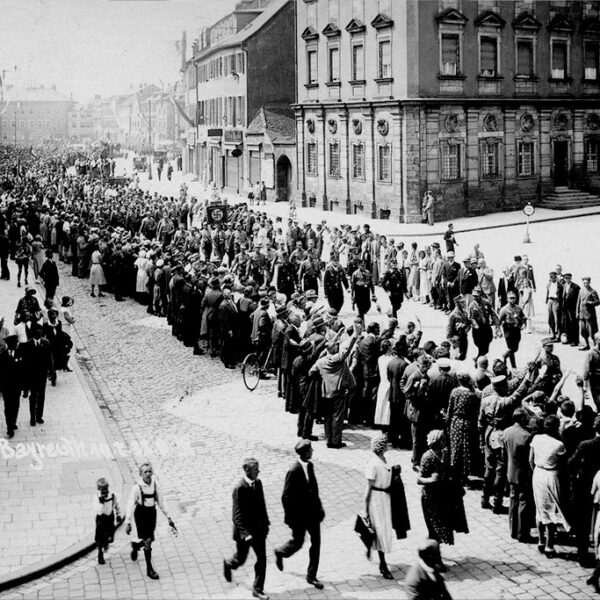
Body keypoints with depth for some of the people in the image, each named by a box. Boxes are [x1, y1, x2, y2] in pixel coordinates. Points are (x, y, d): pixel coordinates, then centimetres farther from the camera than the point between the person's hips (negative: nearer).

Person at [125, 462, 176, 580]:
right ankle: (149, 569, 5)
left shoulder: (154, 483, -4)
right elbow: (130, 505, -15)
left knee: (149, 540, 13)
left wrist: (168, 517, 7)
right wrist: (128, 522, -18)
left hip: (152, 513, 5)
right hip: (141, 514, -5)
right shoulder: (137, 487, -18)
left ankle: (136, 545, 48)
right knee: (148, 540, -7)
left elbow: (160, 501, 6)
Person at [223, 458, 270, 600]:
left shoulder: (258, 483, -2)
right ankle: (228, 564, 48)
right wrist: (245, 533, -30)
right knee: (240, 559, 14)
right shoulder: (239, 488, -24)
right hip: (244, 530, -6)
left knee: (262, 559, 3)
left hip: (259, 529, 6)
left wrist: (265, 523, 11)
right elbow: (237, 515, -24)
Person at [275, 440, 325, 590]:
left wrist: (319, 507, 12)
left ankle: (311, 576, 21)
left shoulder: (310, 466, 0)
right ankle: (280, 553, 43)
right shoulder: (294, 471, -24)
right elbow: (286, 497, -19)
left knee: (316, 543, 8)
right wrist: (291, 518, -17)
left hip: (312, 512, 7)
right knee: (297, 543, 10)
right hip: (299, 515, -7)